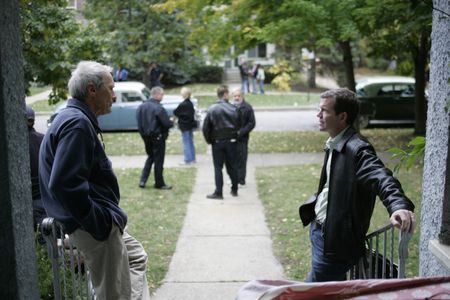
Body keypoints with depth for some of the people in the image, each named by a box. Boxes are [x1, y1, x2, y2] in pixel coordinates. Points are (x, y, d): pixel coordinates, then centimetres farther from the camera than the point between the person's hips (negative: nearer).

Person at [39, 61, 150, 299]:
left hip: (100, 220, 11)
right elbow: (64, 184, -30)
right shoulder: (77, 123, -20)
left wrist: (109, 215, 15)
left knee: (136, 257, 26)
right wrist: (98, 224, -22)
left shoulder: (77, 119, 13)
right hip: (91, 226, -11)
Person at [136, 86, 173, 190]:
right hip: (157, 137, -7)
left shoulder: (141, 107, 2)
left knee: (150, 157, 22)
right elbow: (166, 123, -20)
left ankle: (143, 180, 16)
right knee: (158, 160, 6)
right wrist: (172, 123, 1)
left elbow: (139, 123, 6)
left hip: (146, 137, 7)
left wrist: (143, 133, 15)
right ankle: (159, 184, 16)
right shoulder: (158, 108, -20)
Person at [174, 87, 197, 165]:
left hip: (185, 126, -8)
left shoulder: (182, 105, -20)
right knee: (190, 142, 15)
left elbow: (175, 112, -11)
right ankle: (192, 158, 22)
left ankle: (188, 160, 2)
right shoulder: (191, 103, 4)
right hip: (191, 124, 8)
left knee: (186, 143, -1)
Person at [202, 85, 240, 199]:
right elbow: (238, 125, -2)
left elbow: (206, 128, -7)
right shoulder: (233, 108, -7)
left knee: (218, 167, 4)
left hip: (217, 142, -1)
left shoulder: (212, 109, -8)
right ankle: (234, 190, 21)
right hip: (231, 141, 1)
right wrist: (235, 137, 11)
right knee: (232, 166, 12)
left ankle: (218, 192, 2)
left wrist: (209, 140, 5)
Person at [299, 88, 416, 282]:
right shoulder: (334, 144, 6)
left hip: (335, 239, -9)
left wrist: (399, 206, -55)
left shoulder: (357, 149, -23)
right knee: (333, 289, 25)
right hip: (319, 230, 9)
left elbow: (381, 178, -38)